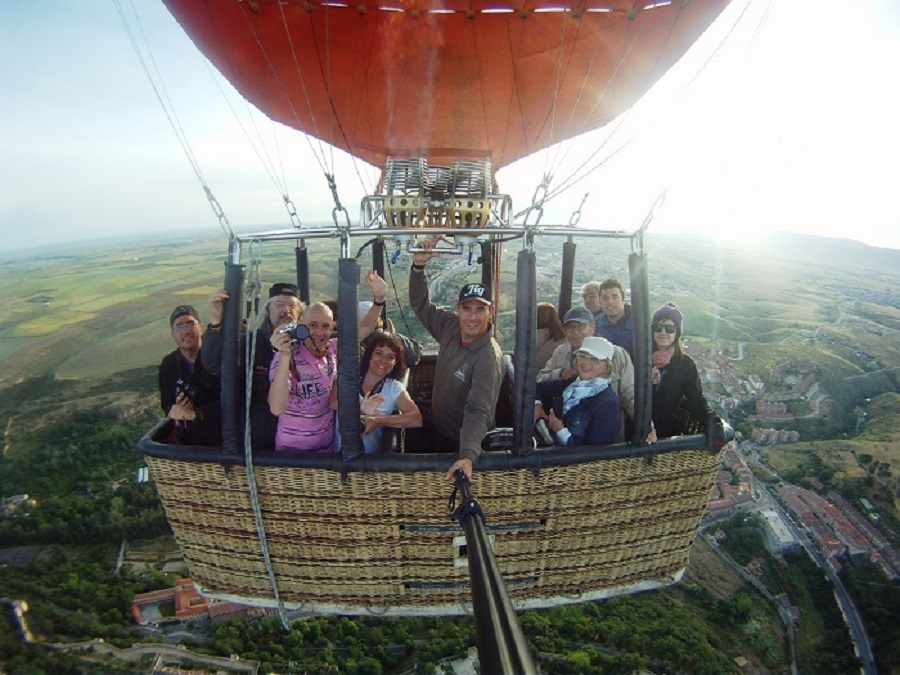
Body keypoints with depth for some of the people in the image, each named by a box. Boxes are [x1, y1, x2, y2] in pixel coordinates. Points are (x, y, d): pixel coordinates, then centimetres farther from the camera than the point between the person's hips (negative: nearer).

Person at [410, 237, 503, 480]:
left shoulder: (488, 358, -31)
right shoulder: (451, 327, -10)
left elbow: (478, 412, -39)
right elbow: (420, 304, 1)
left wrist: (468, 456, -54)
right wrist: (418, 266, -15)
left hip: (464, 444, -7)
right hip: (438, 433, 7)